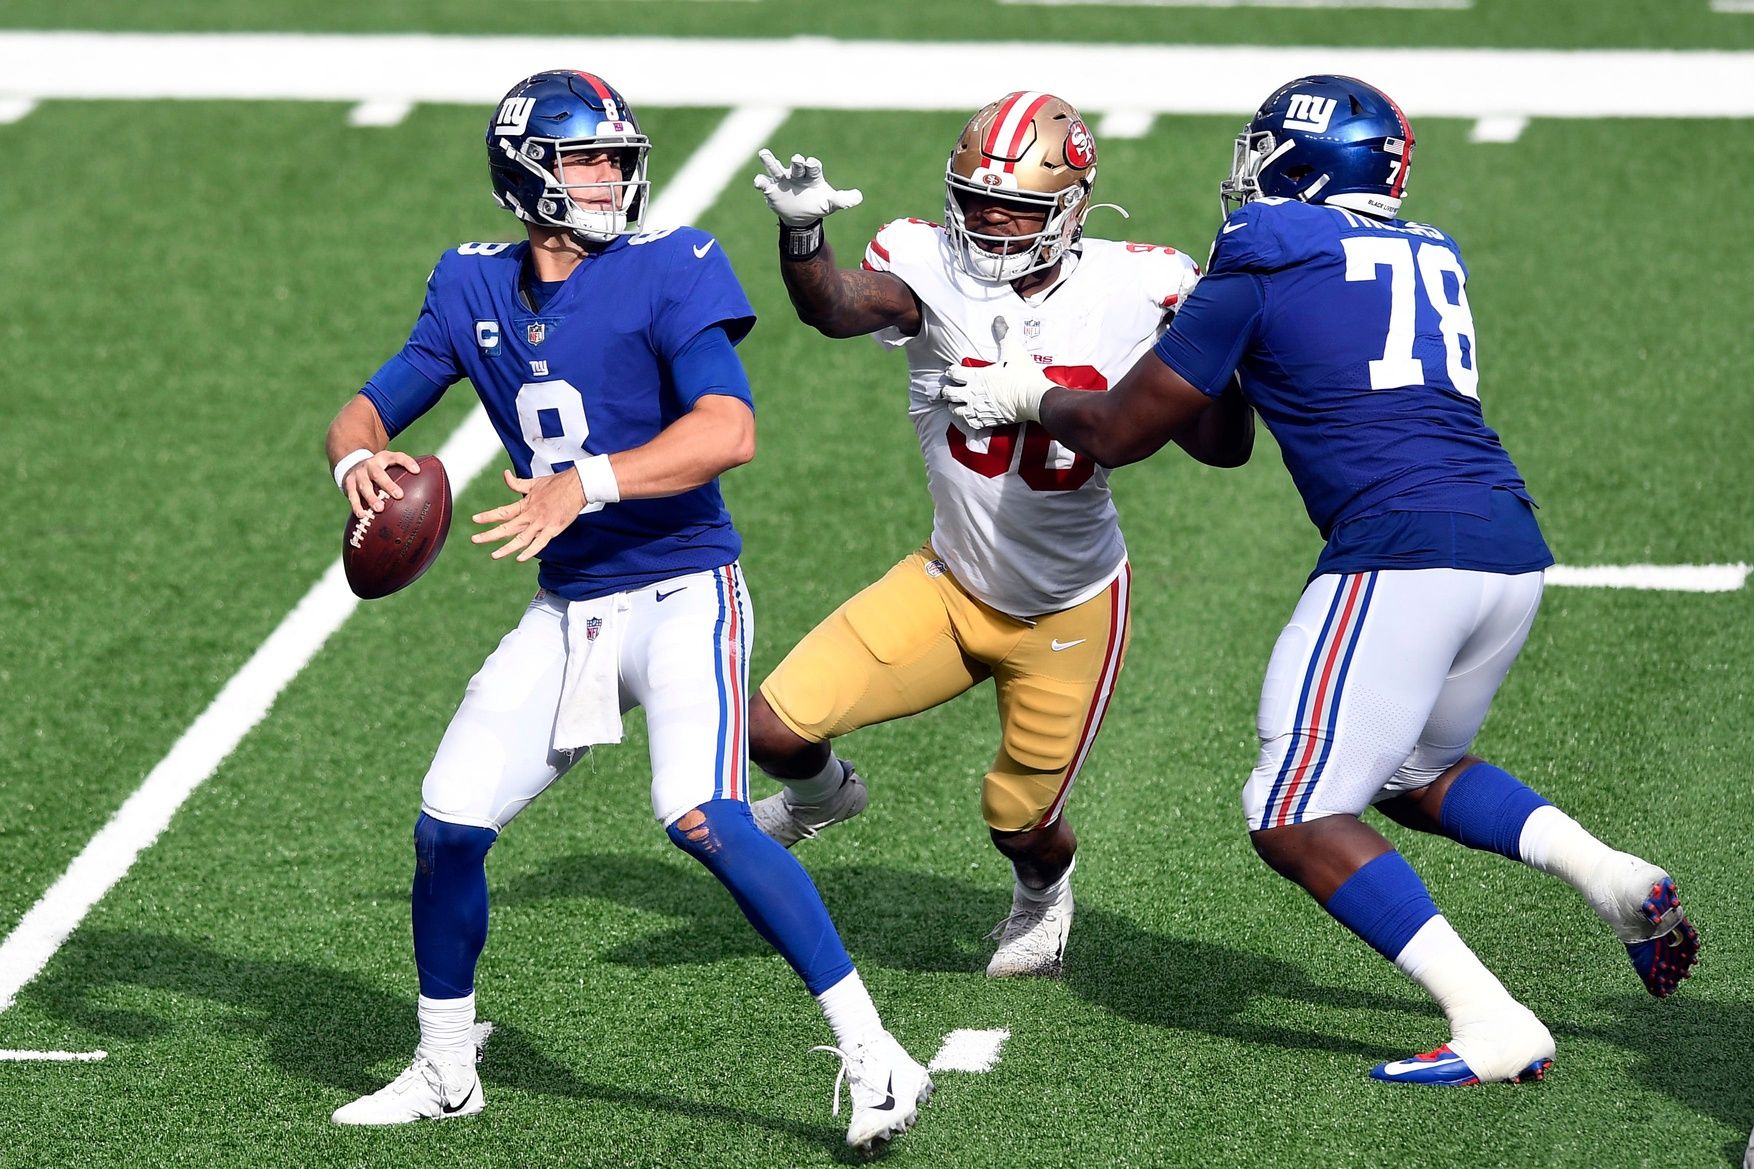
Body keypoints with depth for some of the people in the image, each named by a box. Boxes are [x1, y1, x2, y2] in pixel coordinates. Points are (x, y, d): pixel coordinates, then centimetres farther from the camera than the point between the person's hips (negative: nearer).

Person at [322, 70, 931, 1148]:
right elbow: (366, 412, 11)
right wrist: (361, 457, -14)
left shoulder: (668, 273, -9)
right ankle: (444, 1072, 23)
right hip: (565, 614, 6)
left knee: (703, 819, -25)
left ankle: (873, 1057, -19)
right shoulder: (474, 291, 8)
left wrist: (587, 483, -32)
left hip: (683, 593, -6)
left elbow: (729, 431, -22)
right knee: (448, 830, 1)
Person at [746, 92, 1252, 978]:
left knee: (1021, 825, 12)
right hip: (951, 584, 1)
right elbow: (835, 307, -40)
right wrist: (802, 231, -60)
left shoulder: (1132, 294, -17)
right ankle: (822, 795, 30)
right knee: (776, 728, -9)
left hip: (1069, 613, -1)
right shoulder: (933, 270, -18)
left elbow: (1221, 446, -14)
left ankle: (1044, 891, 52)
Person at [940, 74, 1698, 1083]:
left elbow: (1121, 433, 7)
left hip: (1400, 554, -8)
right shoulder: (1432, 259, 20)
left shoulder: (1260, 269, 1)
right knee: (1412, 773, 28)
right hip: (1514, 547, 8)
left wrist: (1030, 399, 26)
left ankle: (1494, 1026, -12)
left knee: (1297, 821, -1)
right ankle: (1616, 877, 6)